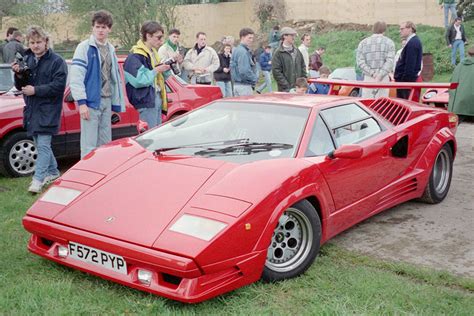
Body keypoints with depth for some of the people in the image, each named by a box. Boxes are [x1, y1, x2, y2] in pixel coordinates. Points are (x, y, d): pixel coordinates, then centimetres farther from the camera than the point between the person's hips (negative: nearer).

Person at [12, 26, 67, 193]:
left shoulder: (57, 61, -9)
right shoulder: (27, 60, 9)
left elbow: (58, 86, -16)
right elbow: (20, 86, 14)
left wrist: (35, 90, -17)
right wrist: (19, 75, -8)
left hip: (48, 110, -7)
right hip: (31, 109, 7)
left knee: (43, 145, -9)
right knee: (40, 144, 15)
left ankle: (38, 179, -9)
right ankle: (53, 172, 29)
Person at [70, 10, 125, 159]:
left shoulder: (111, 49, 15)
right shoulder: (84, 47, -6)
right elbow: (76, 77, -12)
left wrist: (116, 104, 15)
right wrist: (81, 102, -18)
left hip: (106, 102, 7)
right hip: (91, 101, -7)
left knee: (106, 144, 12)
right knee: (89, 146, -7)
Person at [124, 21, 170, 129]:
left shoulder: (153, 52, 16)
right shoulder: (135, 56, -14)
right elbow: (138, 81, -22)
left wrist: (164, 68, 5)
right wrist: (156, 70, -15)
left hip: (157, 97, 9)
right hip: (146, 101, -9)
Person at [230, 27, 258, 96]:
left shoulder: (237, 50, 16)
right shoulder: (243, 52, -16)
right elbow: (244, 71, -25)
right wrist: (254, 80, -10)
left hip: (236, 84, 11)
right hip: (244, 85, -11)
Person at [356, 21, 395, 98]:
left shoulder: (363, 42, 8)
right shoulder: (389, 42, 3)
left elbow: (360, 62, -2)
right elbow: (389, 61, -9)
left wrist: (372, 73, -8)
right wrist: (380, 75, -13)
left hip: (368, 78, 1)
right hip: (384, 77, -1)